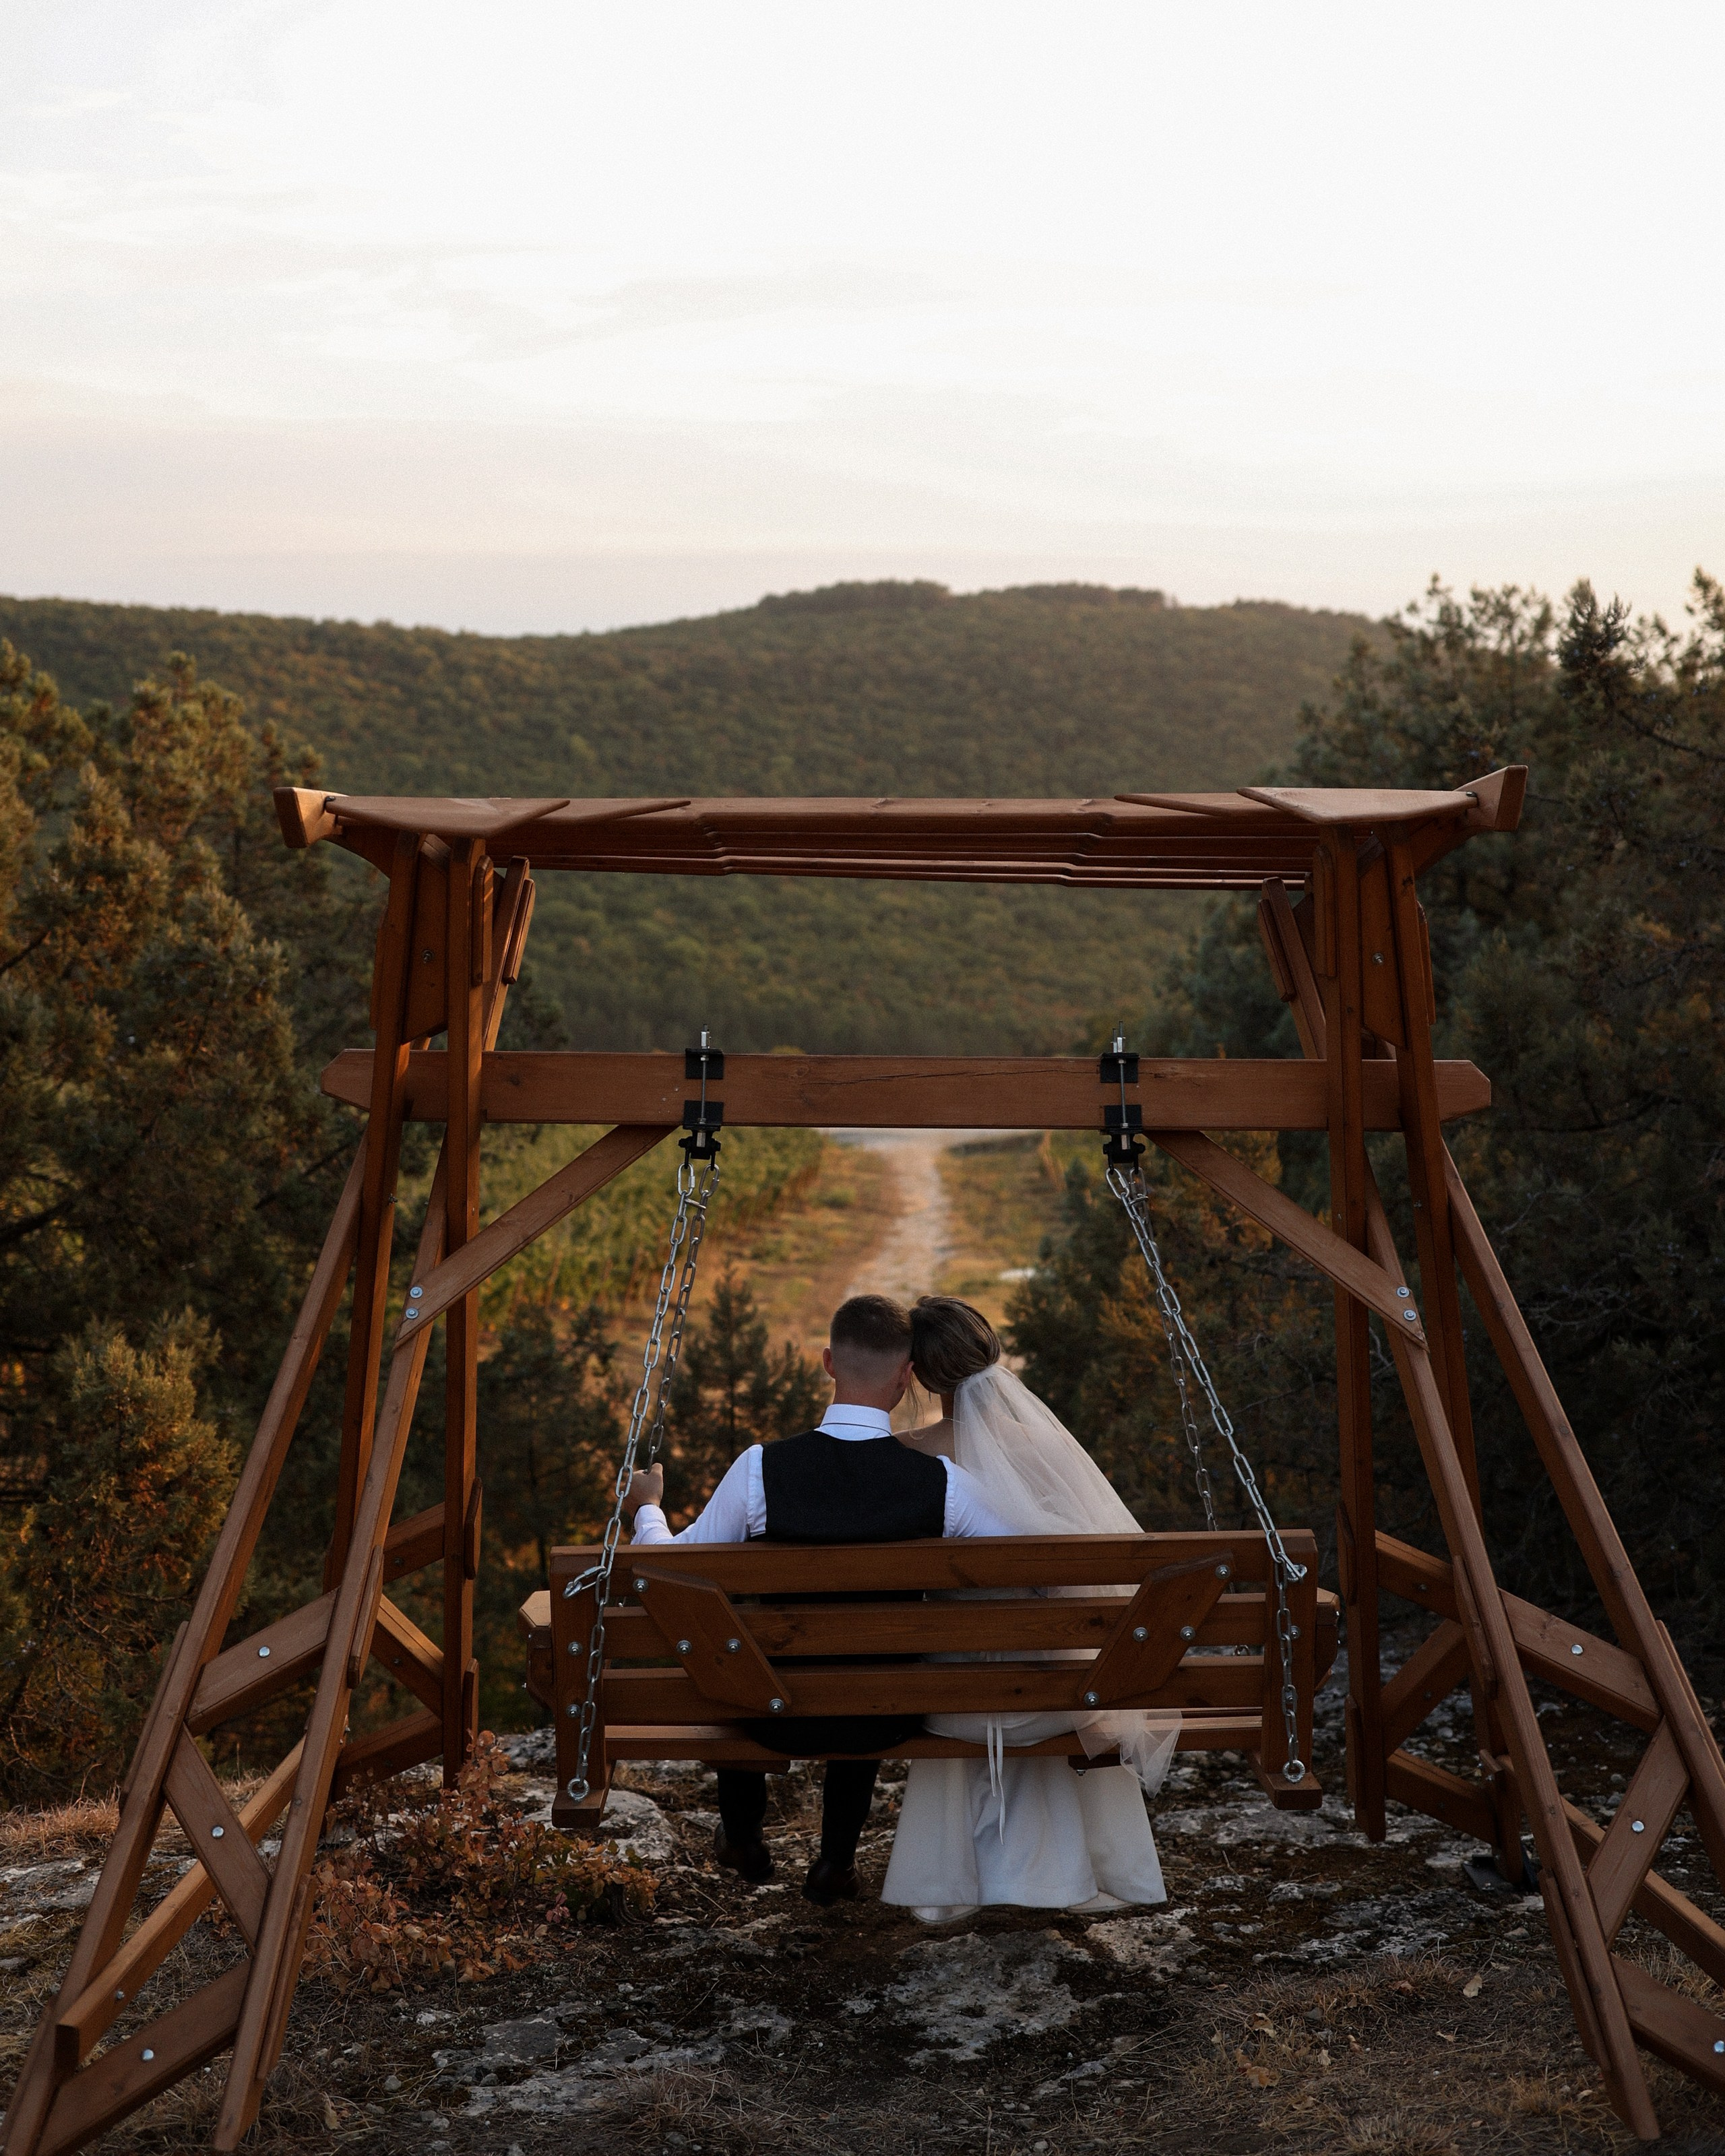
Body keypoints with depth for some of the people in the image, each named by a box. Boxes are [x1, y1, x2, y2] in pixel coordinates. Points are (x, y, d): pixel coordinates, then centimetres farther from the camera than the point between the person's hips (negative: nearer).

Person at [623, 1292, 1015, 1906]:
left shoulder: (761, 1468, -20)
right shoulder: (941, 1481, -18)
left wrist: (647, 1506, 15)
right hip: (888, 1725, 1)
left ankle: (741, 1838, 52)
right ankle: (836, 1862, 46)